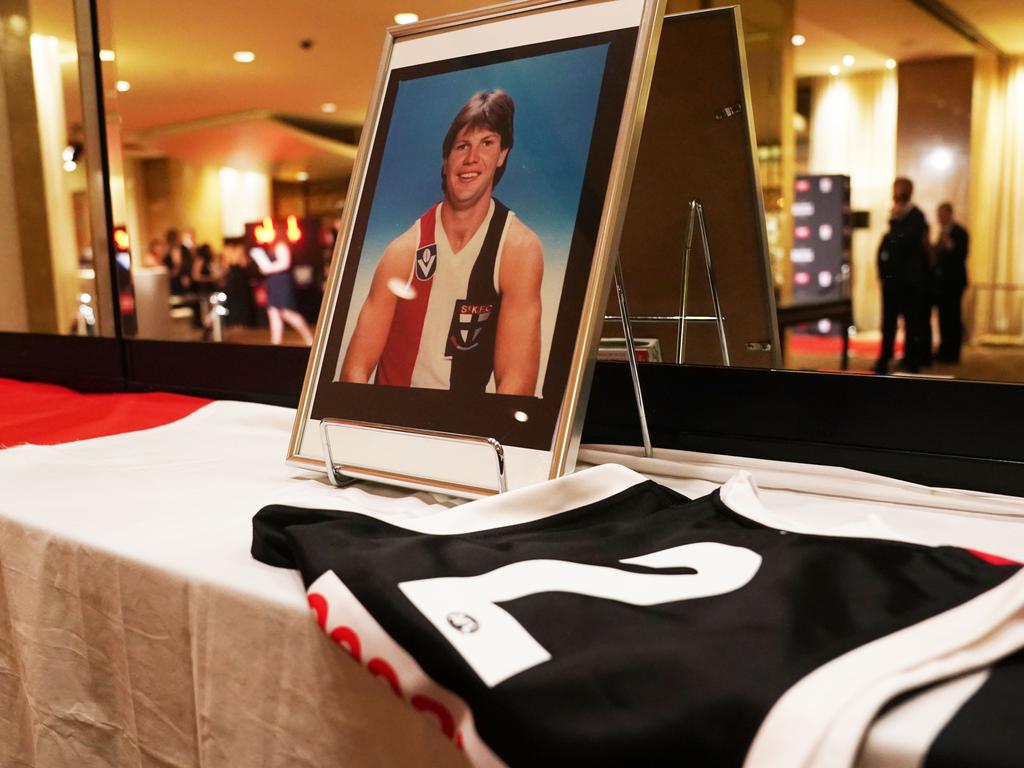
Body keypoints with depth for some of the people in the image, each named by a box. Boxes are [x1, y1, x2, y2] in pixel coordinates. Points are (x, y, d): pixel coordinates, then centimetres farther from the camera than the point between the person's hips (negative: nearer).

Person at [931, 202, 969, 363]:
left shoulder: (960, 232, -8)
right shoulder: (942, 232, 16)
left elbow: (962, 256, -16)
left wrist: (950, 245, -29)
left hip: (953, 281, -8)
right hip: (940, 280, 8)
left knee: (952, 317, -6)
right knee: (943, 317, 10)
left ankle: (952, 353, -3)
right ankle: (944, 351, 16)